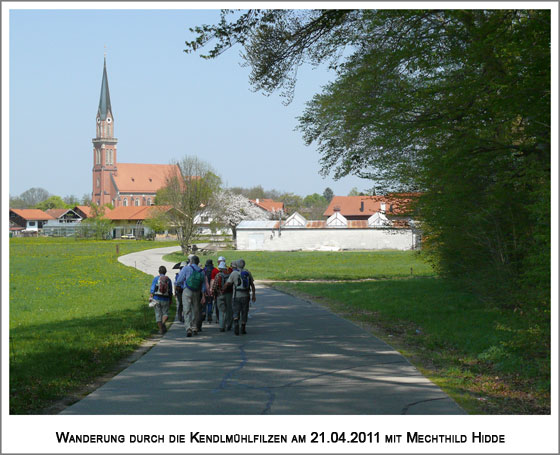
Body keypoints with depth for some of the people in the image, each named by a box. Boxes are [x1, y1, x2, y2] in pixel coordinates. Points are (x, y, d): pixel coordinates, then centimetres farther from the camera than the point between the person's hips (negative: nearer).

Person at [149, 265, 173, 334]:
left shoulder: (156, 278, -3)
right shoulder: (168, 279, 4)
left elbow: (152, 289, -9)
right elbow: (170, 291, 9)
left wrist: (151, 298, -9)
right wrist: (170, 300, 19)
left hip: (157, 299, -1)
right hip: (165, 300, 1)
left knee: (158, 314, 7)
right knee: (165, 313, 11)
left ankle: (161, 329, 5)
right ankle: (163, 323, -19)